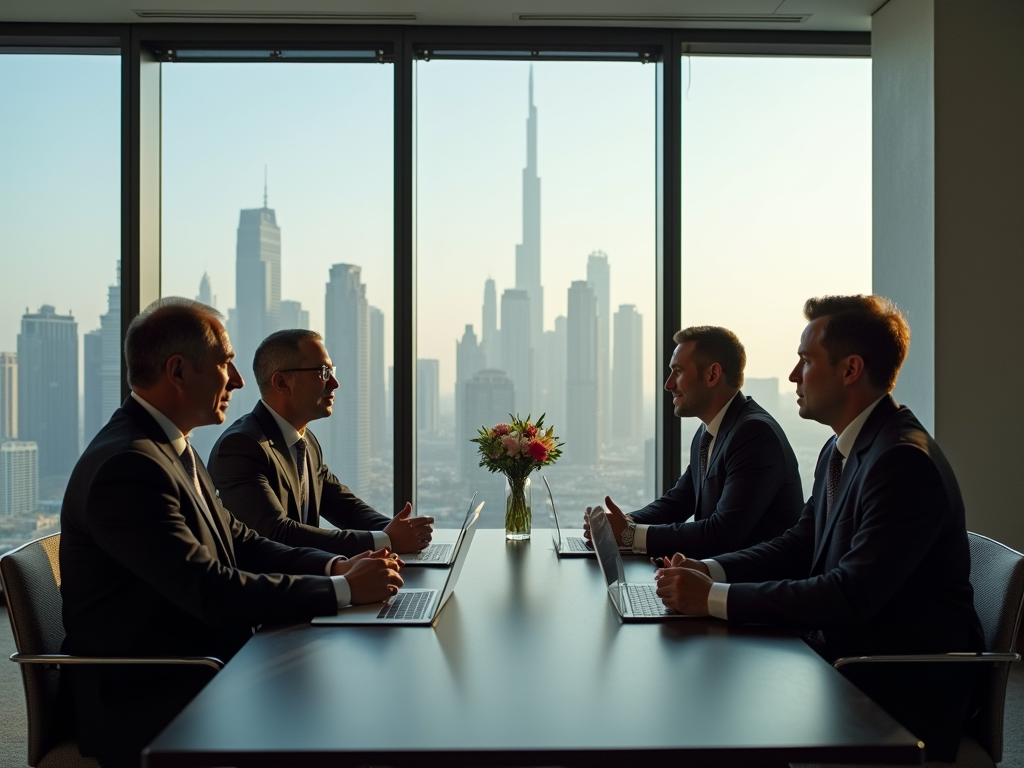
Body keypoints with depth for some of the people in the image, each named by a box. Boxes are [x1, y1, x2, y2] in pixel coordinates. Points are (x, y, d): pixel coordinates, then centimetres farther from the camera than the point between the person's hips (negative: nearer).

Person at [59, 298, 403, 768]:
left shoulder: (171, 448, 11)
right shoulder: (126, 466, -22)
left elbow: (240, 543, 12)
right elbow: (213, 592, -26)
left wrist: (335, 566, -3)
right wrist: (342, 589, -19)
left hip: (199, 665, 9)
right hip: (141, 702, -9)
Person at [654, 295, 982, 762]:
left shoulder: (904, 461, -22)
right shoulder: (841, 450, 10)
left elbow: (851, 597, -27)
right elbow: (799, 544, 13)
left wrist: (715, 598, -26)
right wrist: (712, 571, -5)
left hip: (901, 692, -8)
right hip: (846, 659, 8)